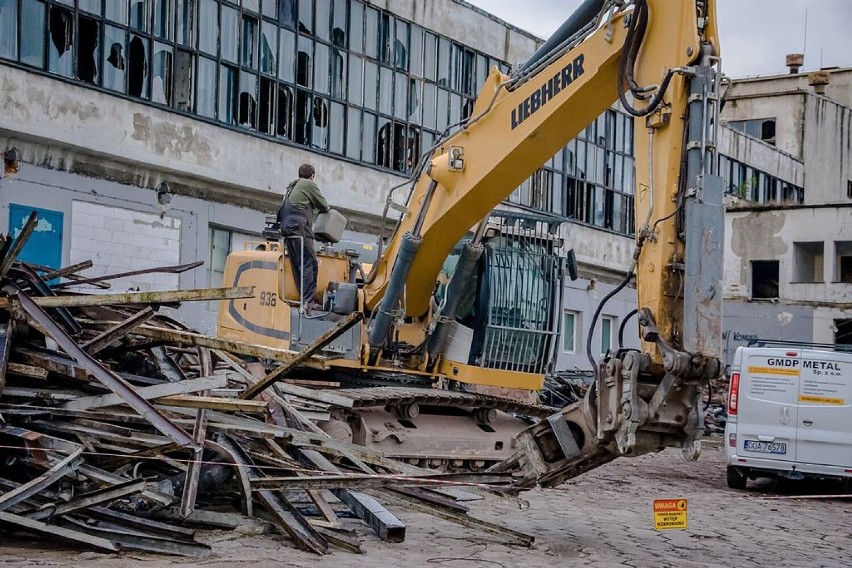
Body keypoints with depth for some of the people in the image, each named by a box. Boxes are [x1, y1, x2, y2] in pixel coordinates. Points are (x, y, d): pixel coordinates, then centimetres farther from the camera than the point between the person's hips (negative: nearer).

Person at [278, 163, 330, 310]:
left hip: (286, 227, 8)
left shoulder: (292, 187, 27)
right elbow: (323, 205, 5)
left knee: (298, 265, 6)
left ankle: (303, 298, 3)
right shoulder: (309, 184, 3)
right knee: (309, 263, -11)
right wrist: (326, 209, 29)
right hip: (299, 226, -8)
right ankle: (308, 300, -20)